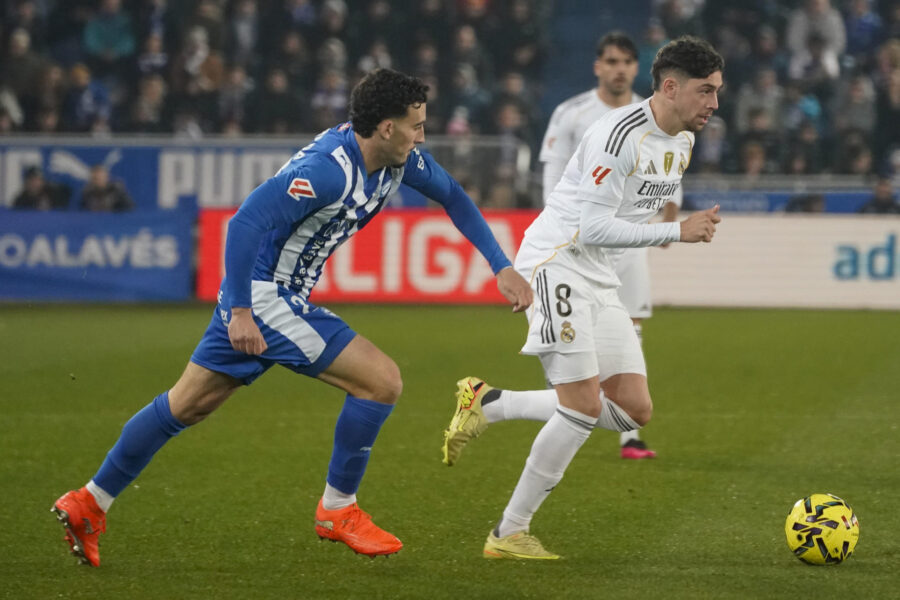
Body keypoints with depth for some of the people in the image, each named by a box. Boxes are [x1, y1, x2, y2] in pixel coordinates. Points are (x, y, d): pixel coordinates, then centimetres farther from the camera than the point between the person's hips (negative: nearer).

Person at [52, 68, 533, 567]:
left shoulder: (397, 158, 0)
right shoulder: (329, 170, -27)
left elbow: (451, 195, 18)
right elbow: (245, 222, -30)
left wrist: (501, 267, 13)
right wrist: (241, 313, -28)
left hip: (274, 297, 10)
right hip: (263, 297, -10)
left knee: (187, 405, 17)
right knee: (381, 380, -9)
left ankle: (89, 503, 24)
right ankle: (337, 510, 5)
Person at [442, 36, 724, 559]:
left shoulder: (683, 142, 10)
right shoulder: (620, 134, -20)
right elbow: (593, 226, -23)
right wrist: (678, 232, -22)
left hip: (600, 280, 9)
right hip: (556, 262, -9)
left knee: (635, 410, 1)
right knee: (585, 407, -16)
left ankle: (487, 404, 11)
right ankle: (509, 535, -5)